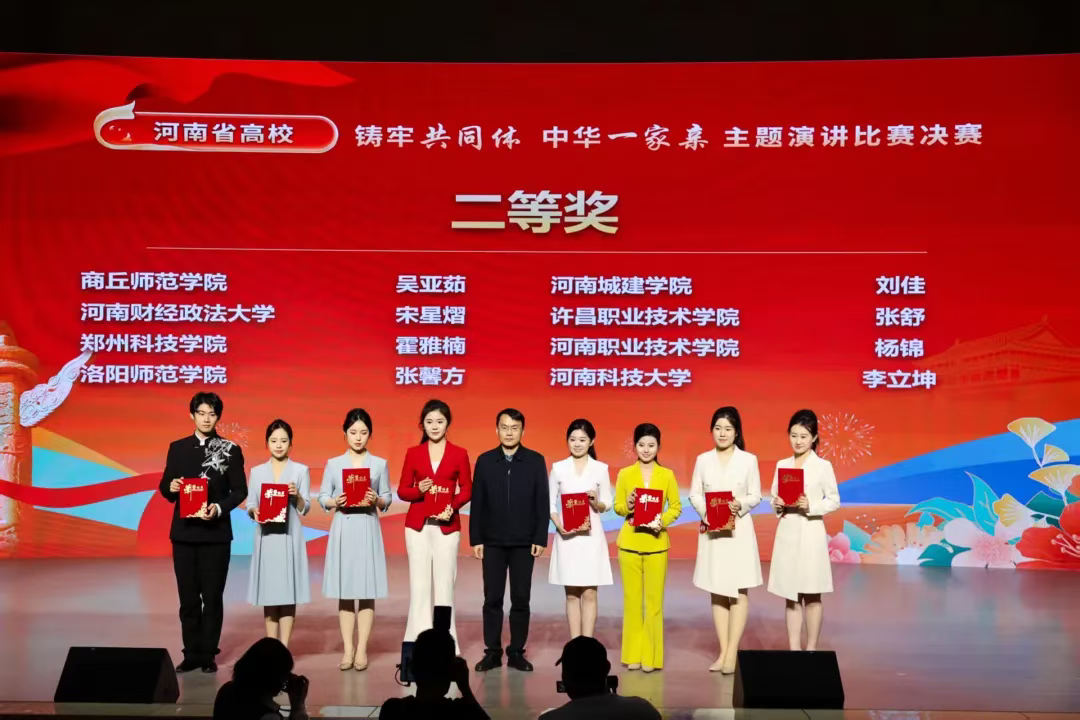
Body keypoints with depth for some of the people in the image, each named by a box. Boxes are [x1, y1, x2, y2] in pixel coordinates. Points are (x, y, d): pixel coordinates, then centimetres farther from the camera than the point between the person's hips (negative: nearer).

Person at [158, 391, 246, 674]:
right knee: (188, 597, 6)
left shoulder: (230, 450, 0)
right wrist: (171, 487, -14)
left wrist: (219, 508, -18)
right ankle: (191, 653, 15)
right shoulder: (178, 448, 8)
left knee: (212, 596, 3)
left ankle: (209, 654, 12)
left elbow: (239, 490, -2)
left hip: (215, 532, -2)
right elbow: (164, 487, 8)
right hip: (184, 531, 2)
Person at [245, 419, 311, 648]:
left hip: (289, 536, -2)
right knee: (269, 590, 4)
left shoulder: (301, 470, 3)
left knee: (287, 590, -2)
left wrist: (297, 495, -18)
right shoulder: (257, 471, 10)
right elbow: (250, 504, 7)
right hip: (266, 536, 2)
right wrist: (254, 512, -14)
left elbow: (304, 509, 1)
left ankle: (284, 648, 3)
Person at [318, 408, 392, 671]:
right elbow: (322, 498, 6)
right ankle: (347, 649, 8)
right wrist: (335, 502, -14)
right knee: (344, 591, 2)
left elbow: (387, 500, 6)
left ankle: (362, 650, 5)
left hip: (368, 530, 0)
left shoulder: (379, 464, 5)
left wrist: (377, 500, -14)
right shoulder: (333, 464, 6)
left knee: (367, 591, -1)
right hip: (343, 530, 1)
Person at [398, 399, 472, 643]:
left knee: (444, 584, 2)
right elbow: (402, 490, 6)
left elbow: (467, 490, 4)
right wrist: (418, 490, -15)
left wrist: (452, 507, -14)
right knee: (419, 584, 1)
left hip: (447, 526, -1)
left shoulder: (459, 454, 3)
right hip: (417, 525, 1)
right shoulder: (413, 453, 5)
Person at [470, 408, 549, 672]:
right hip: (492, 541, 1)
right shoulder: (484, 461, 3)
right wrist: (475, 539, -2)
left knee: (521, 599, 4)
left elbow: (542, 502, -1)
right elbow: (477, 503, 3)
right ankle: (492, 652, 13)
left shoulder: (536, 461, 0)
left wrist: (541, 538, -6)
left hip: (524, 542, -1)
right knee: (492, 598, 4)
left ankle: (516, 652, 13)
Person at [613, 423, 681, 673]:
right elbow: (617, 506, 6)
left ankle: (651, 656, 8)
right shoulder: (625, 474, 3)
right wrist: (628, 506, -15)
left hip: (656, 542, 0)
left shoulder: (667, 475, 2)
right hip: (630, 542, 1)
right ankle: (633, 654, 12)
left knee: (654, 600, 1)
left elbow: (676, 507, 4)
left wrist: (662, 521, -14)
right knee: (632, 599, 4)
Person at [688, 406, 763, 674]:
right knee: (717, 592, 6)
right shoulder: (703, 459, 6)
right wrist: (705, 510, -14)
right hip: (711, 531, 2)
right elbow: (694, 494, 5)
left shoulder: (748, 460, 0)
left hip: (739, 531, -2)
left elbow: (756, 495, 0)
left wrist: (740, 505, -19)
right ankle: (723, 652, 12)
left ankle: (732, 653, 0)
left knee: (738, 592, -3)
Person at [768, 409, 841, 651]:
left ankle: (811, 649, 12)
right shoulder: (782, 465, 8)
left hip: (811, 533, -3)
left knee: (812, 596, 3)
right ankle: (794, 649, 12)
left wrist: (811, 506, -16)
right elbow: (773, 497, 12)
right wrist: (777, 504, -9)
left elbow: (835, 501, -2)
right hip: (787, 533, 4)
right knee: (790, 596, 6)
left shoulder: (823, 466, -3)